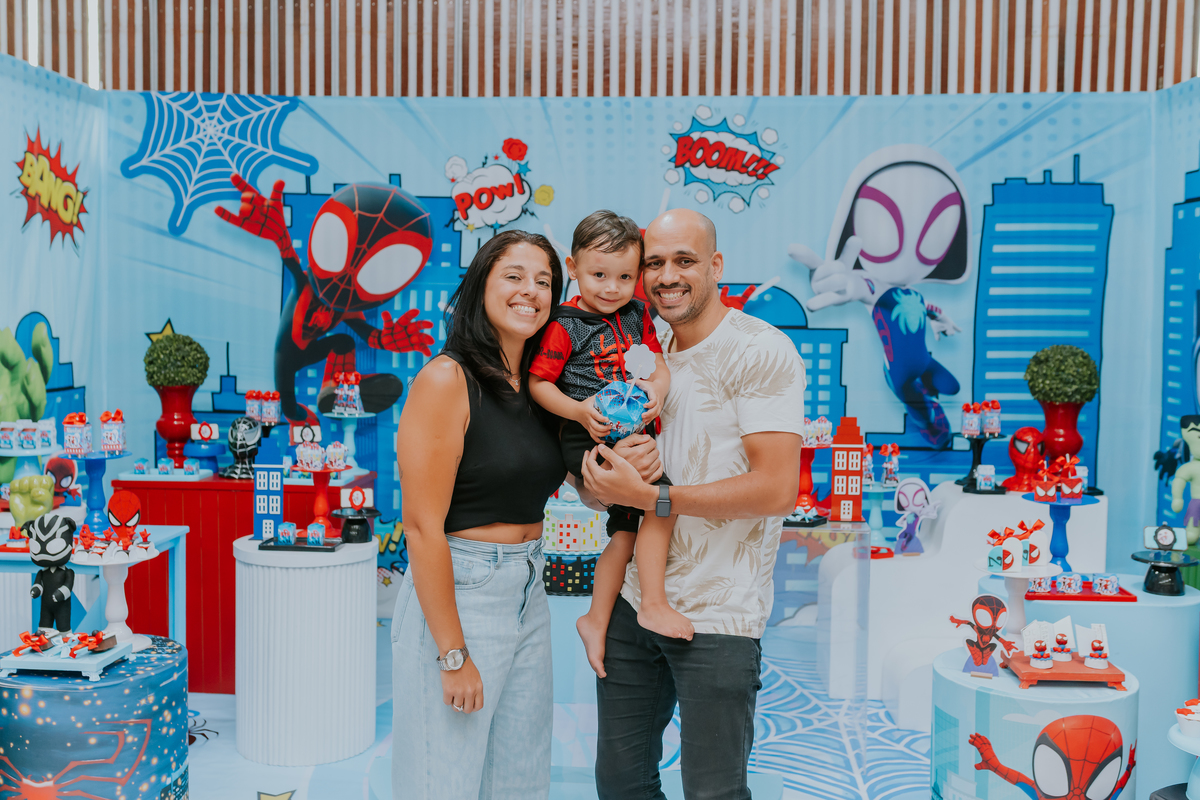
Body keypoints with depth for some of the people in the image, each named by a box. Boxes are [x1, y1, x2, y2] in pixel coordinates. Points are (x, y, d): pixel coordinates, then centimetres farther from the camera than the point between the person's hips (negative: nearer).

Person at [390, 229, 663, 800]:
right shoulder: (447, 379, -14)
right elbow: (422, 527, -17)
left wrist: (622, 465, -9)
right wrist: (453, 655, -17)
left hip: (530, 598, 7)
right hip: (456, 596, -7)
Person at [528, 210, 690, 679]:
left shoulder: (637, 315, 10)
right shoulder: (565, 324, -8)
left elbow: (659, 364, 9)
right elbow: (537, 382, -7)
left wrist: (656, 389, -14)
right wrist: (579, 410, -22)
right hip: (588, 440, -7)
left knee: (626, 530, 11)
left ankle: (597, 620, 26)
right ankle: (654, 605, -10)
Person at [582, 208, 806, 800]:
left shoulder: (760, 351, -11)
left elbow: (775, 490, -20)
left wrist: (646, 497, -19)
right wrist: (597, 479, -3)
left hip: (717, 616, -7)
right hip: (634, 600, 7)